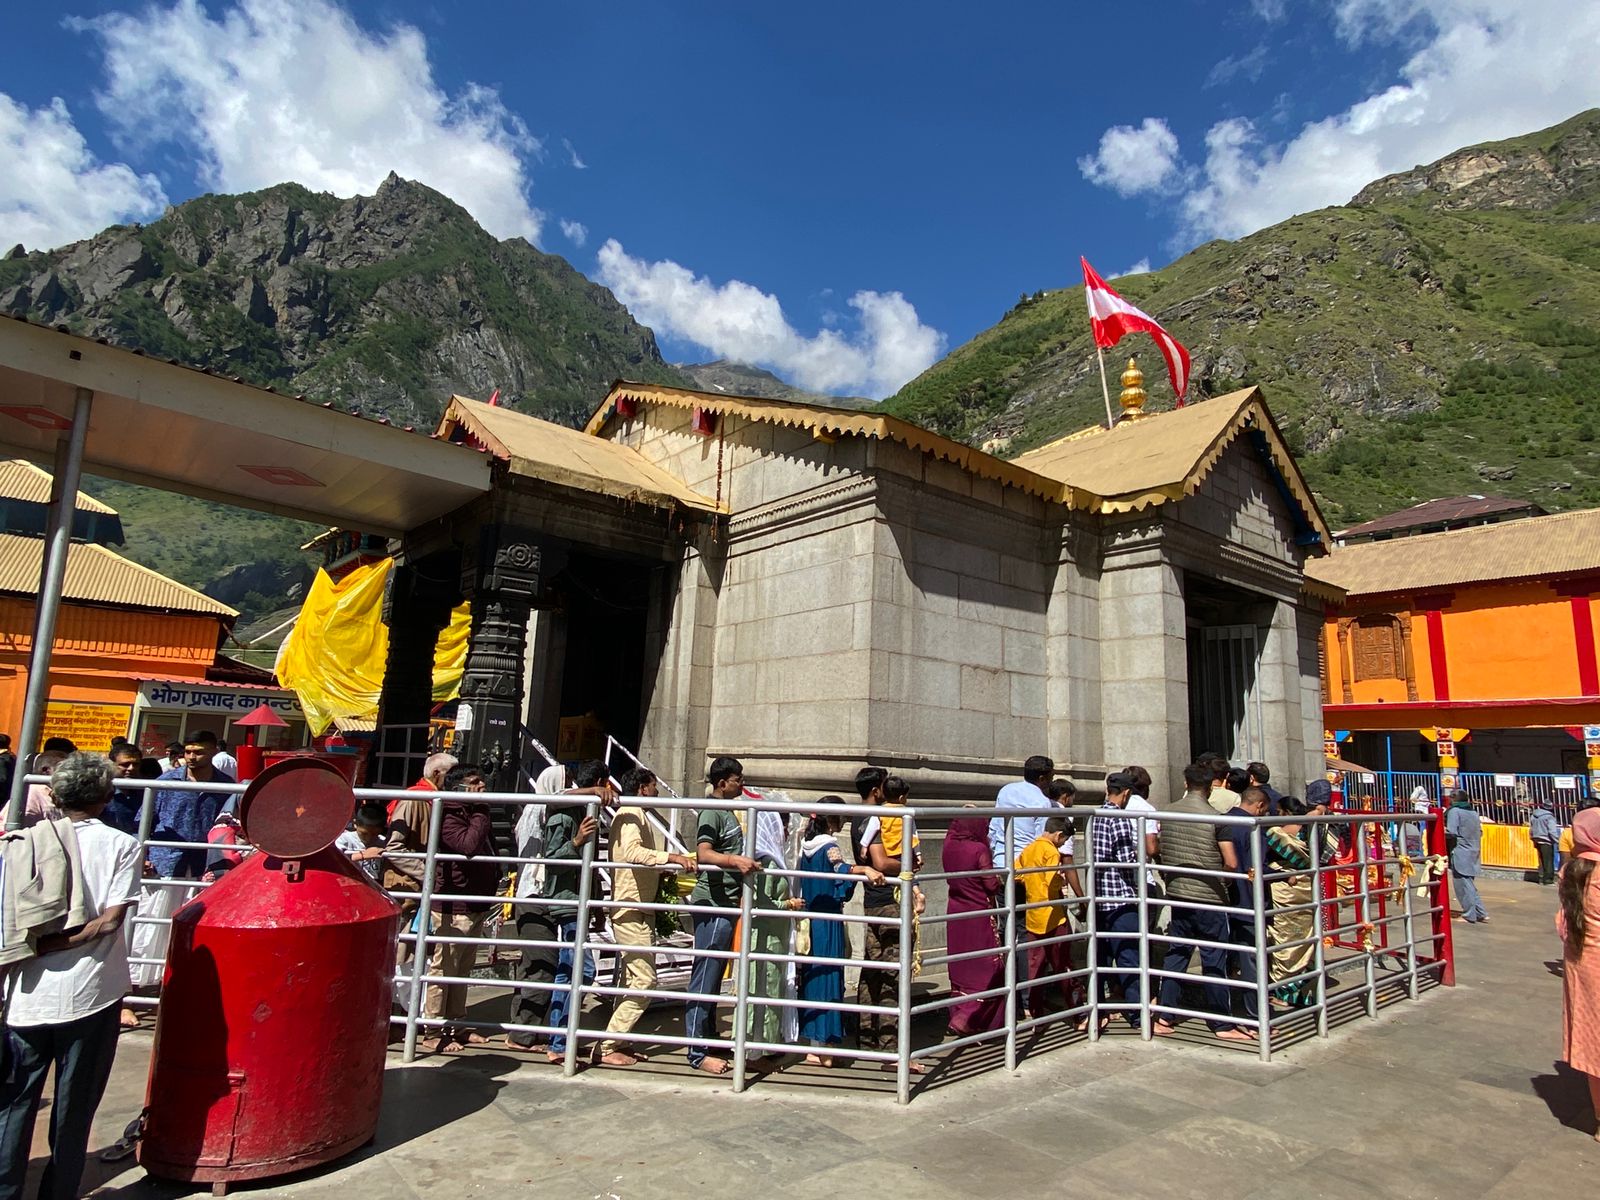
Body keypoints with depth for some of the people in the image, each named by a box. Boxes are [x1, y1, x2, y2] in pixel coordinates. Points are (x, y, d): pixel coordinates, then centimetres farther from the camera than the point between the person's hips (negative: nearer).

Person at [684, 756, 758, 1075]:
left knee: (714, 977, 16)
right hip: (713, 904, -10)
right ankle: (697, 1053, 0)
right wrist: (735, 860, -41)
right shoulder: (711, 811, -12)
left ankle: (709, 1040, 25)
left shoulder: (726, 811, 17)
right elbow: (703, 853, -27)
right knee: (705, 977, -5)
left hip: (725, 904, 10)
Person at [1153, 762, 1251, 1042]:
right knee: (1214, 961, 5)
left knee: (1175, 954, 11)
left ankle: (1165, 1018, 13)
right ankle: (1222, 1024, 15)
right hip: (1209, 897, -5)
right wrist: (1218, 874, 7)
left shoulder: (1168, 814, 2)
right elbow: (1232, 863, -12)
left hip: (1177, 894, 5)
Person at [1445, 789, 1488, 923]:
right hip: (1474, 854, 8)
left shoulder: (1454, 811, -11)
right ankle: (1481, 913, 17)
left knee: (1463, 885, -1)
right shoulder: (1473, 812, 14)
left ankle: (1469, 915, 2)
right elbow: (1480, 832, 19)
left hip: (1460, 853, -8)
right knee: (1469, 884, 18)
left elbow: (1451, 832, -18)